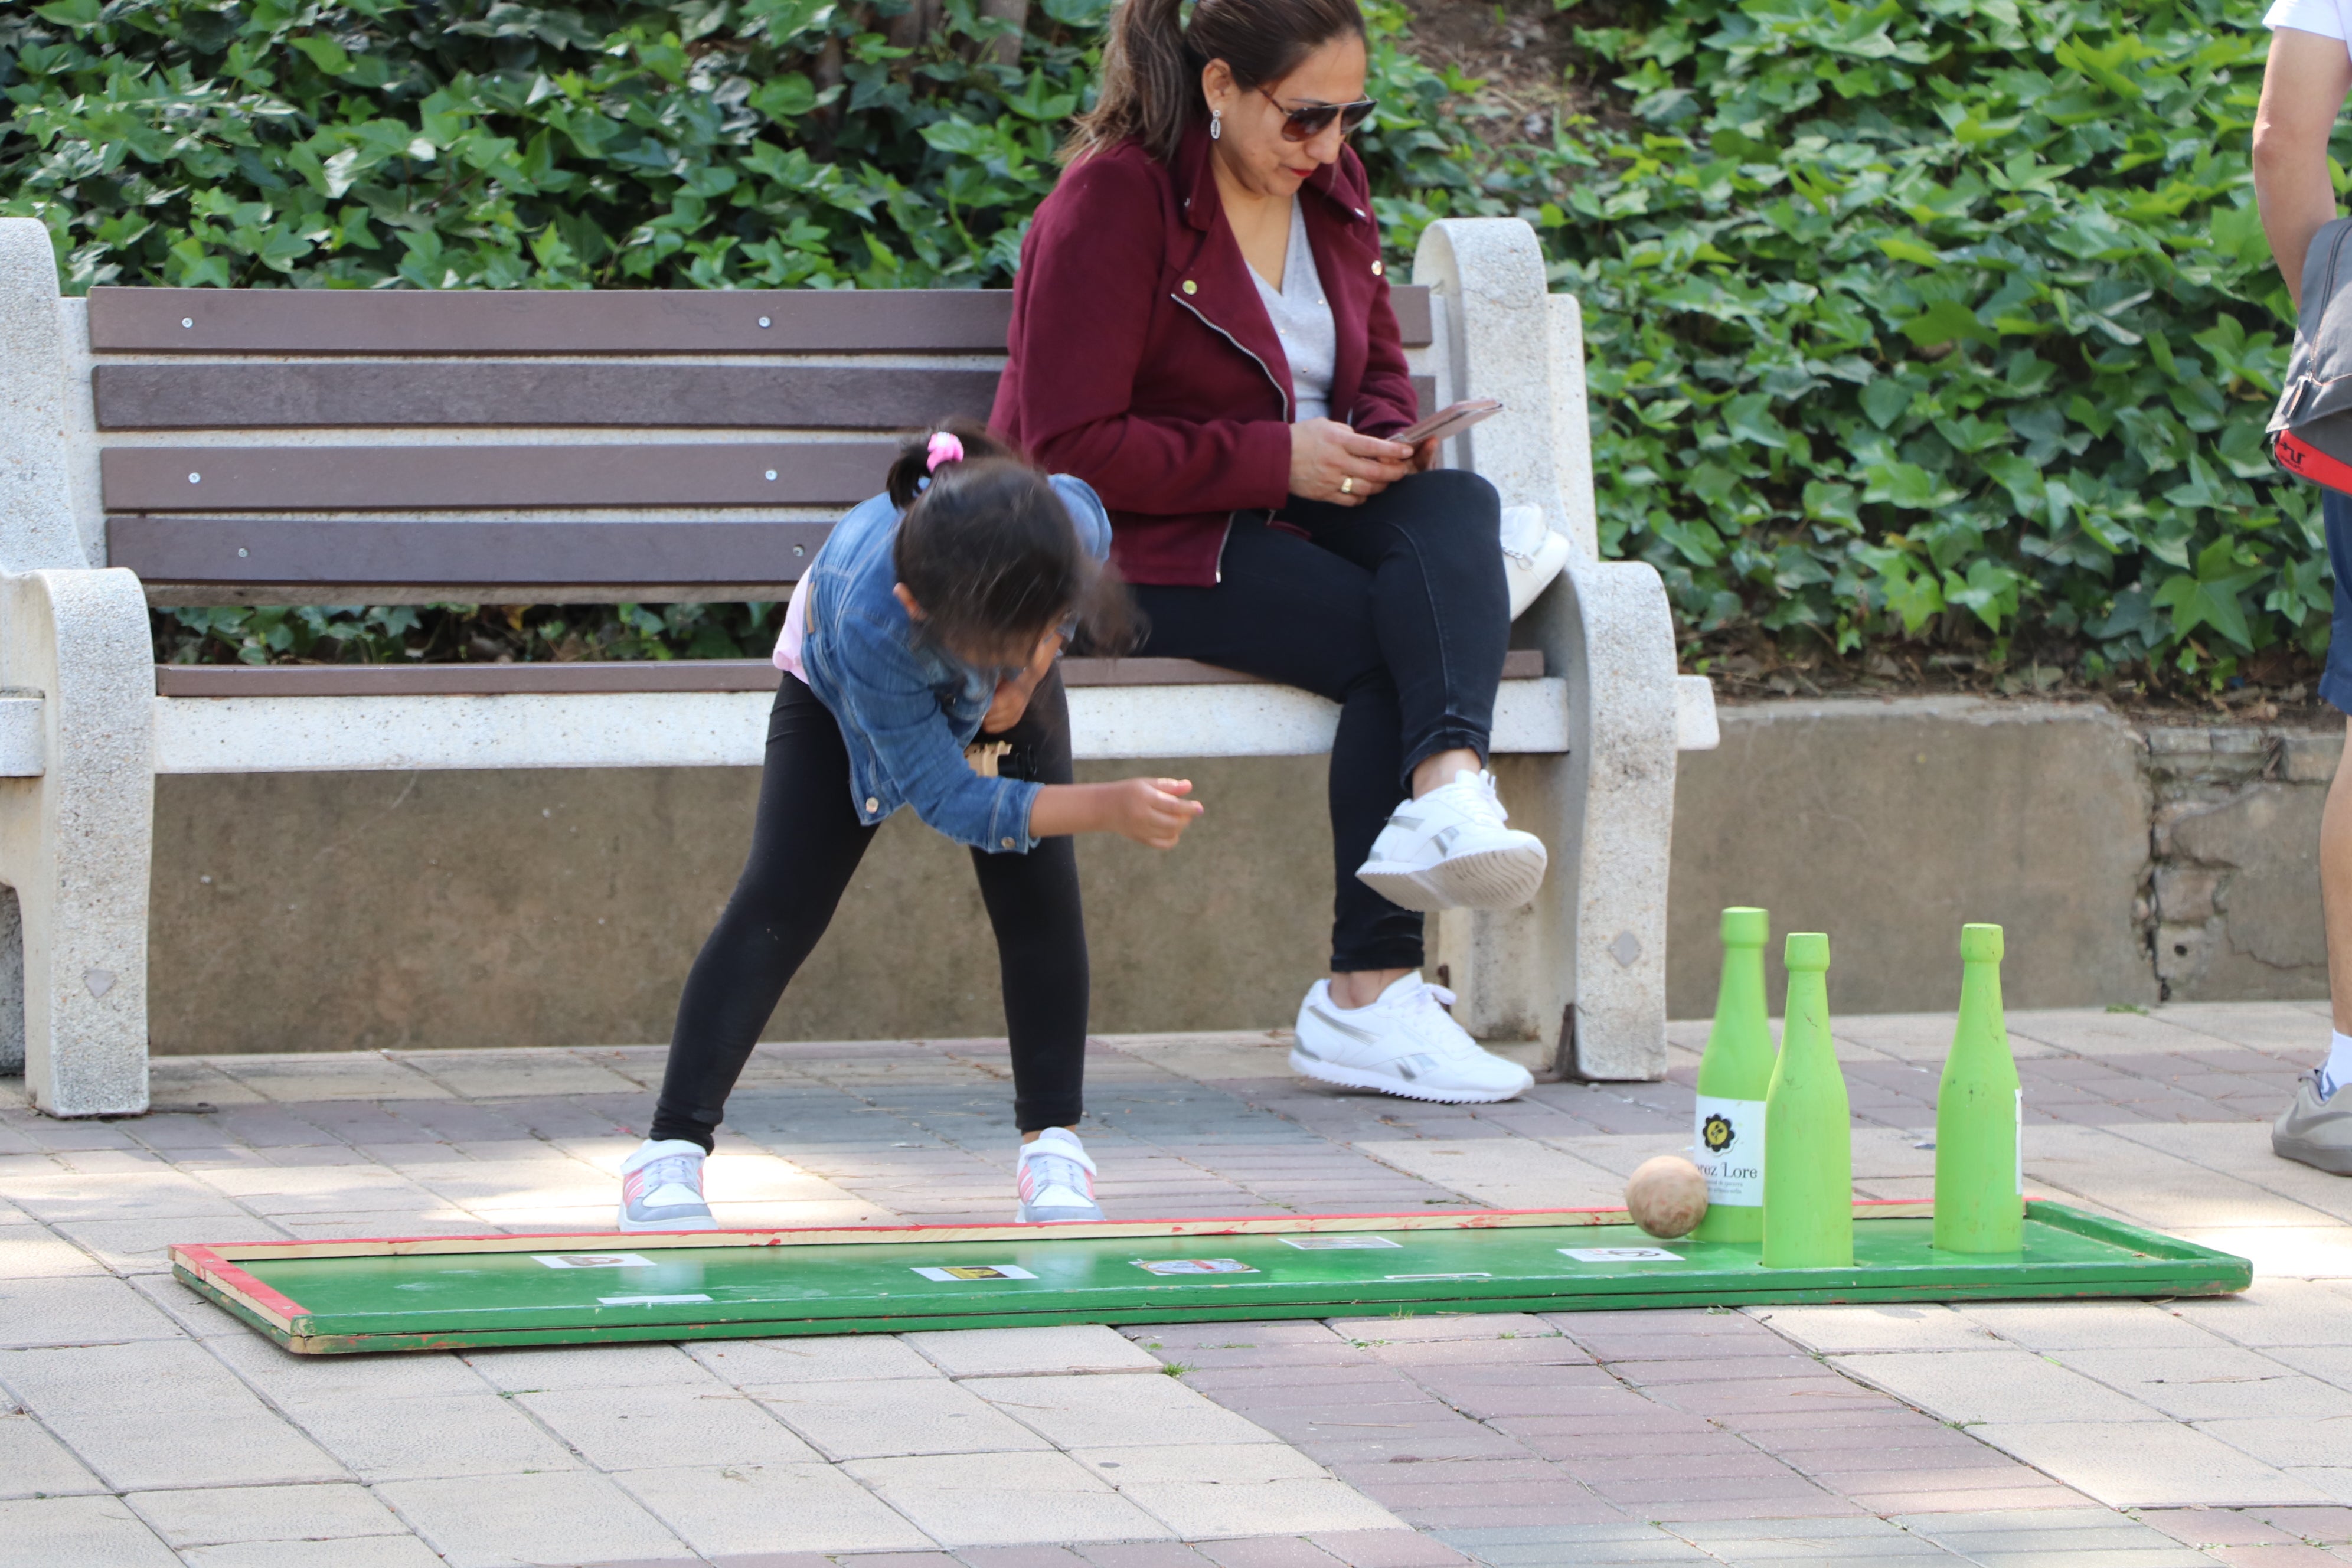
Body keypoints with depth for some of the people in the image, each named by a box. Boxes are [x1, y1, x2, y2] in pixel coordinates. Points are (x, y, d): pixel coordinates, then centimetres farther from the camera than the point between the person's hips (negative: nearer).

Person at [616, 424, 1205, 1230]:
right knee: (779, 904, -14)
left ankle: (1053, 1148, -1)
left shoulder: (1076, 521, -40)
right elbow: (950, 798, -37)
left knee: (1039, 892, -11)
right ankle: (670, 1153, -11)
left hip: (1006, 707, 3)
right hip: (839, 688, -3)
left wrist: (1026, 674, -25)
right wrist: (1112, 808, -44)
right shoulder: (865, 614, -49)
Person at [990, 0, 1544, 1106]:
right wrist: (1276, 458, -19)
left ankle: (1447, 794, -51)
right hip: (1155, 552, -7)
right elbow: (1069, 448, -16)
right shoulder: (1113, 203, -11)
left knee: (1459, 508, -27)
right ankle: (1370, 991, -28)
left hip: (1298, 515, 7)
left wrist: (1385, 441, 0)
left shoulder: (1331, 187, 12)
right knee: (1396, 643, -28)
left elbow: (1377, 366, 25)